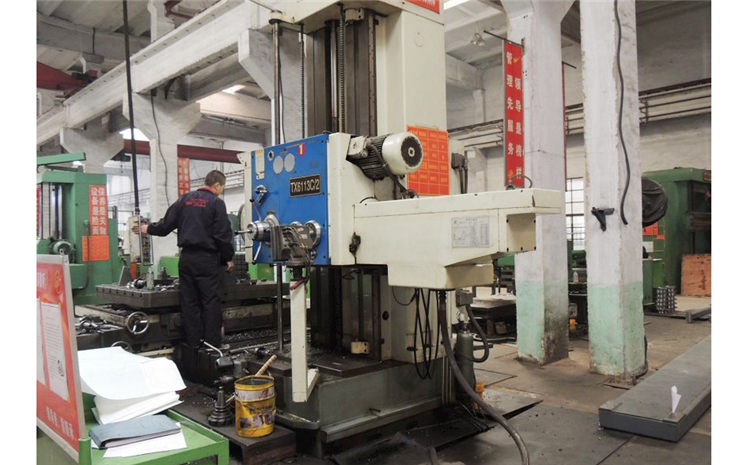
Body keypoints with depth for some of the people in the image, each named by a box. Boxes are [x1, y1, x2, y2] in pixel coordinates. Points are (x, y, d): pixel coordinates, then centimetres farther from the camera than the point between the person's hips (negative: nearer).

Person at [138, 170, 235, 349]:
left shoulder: (185, 199, 10)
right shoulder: (216, 203, -6)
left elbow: (166, 224, 11)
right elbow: (223, 234, -8)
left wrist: (148, 229, 30)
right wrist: (228, 258, 3)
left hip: (186, 257, 5)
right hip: (207, 259, -5)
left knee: (189, 302, 10)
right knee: (210, 302, 0)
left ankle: (193, 344, 15)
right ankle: (212, 345, 3)